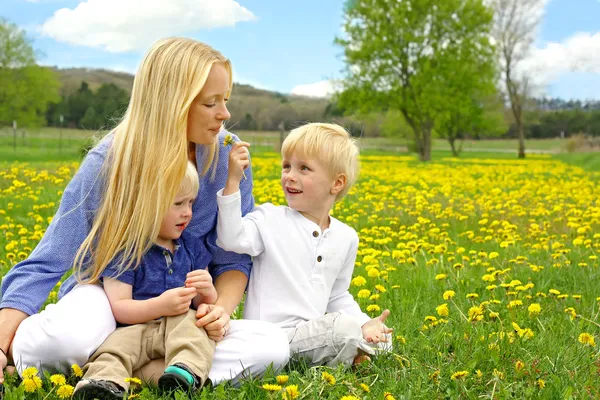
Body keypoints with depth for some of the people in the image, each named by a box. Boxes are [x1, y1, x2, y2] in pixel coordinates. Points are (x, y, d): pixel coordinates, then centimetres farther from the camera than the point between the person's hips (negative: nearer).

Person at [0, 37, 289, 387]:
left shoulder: (228, 155, -9)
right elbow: (45, 264, -16)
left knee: (274, 345, -26)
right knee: (71, 336, -40)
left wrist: (221, 308, -23)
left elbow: (234, 259, -1)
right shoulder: (111, 161, -16)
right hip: (106, 296, -3)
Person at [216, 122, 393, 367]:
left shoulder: (347, 238, 8)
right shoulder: (270, 220, -5)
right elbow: (232, 239, -23)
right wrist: (232, 181, -29)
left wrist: (363, 322, 0)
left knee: (381, 337, 1)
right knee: (342, 326, -25)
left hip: (313, 332, 6)